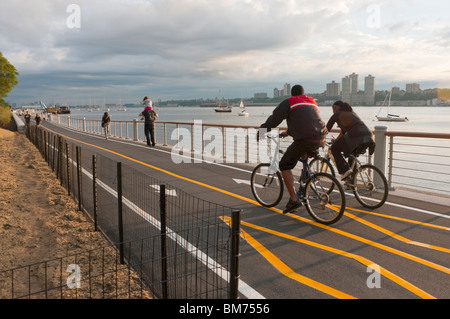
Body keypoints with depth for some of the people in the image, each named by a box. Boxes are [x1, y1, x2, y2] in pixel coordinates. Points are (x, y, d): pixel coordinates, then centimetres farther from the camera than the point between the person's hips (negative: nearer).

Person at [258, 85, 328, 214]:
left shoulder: (288, 102, 6)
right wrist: (289, 132, 50)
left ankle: (294, 199, 0)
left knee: (284, 165, 7)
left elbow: (273, 119, 3)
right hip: (321, 138, 7)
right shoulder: (312, 102, 28)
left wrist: (260, 132, 15)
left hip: (305, 140, -7)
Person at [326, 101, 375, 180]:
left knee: (334, 149, 15)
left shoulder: (337, 115, 11)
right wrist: (336, 140, 51)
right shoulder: (351, 112, 32)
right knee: (351, 154, 31)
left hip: (356, 137, -7)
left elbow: (327, 129, 14)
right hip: (369, 137, 7)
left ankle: (345, 171, 3)